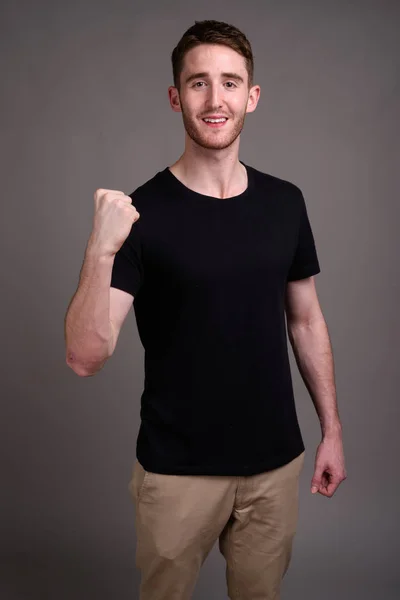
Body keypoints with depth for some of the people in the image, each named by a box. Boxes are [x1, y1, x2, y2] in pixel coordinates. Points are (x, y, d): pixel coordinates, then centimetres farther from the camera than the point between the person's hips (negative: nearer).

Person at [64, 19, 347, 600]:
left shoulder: (285, 202, -1)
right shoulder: (142, 212, -13)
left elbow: (306, 320, 8)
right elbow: (85, 357, -19)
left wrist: (332, 428, 7)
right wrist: (100, 251, -33)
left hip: (275, 462, 3)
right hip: (177, 469, -3)